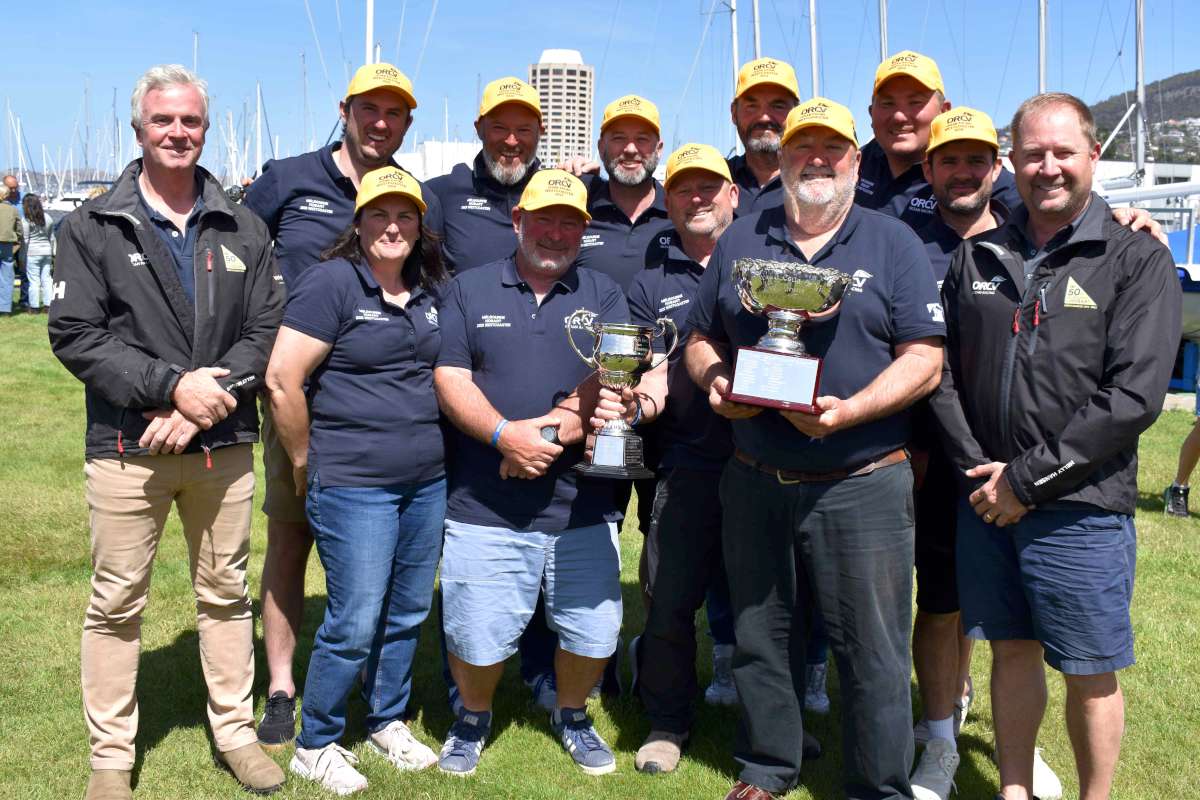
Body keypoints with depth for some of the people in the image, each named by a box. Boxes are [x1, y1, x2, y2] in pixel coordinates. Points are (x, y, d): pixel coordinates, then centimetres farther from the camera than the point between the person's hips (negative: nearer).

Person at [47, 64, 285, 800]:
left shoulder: (243, 230, 7)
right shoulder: (92, 228, 0)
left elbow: (267, 330, 1)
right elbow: (75, 335, -7)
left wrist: (209, 402, -13)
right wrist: (172, 386, -17)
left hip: (224, 444, 2)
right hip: (127, 447, -2)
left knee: (226, 594, 13)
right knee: (117, 604, 6)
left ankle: (236, 731, 28)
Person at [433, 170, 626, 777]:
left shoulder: (603, 294, 11)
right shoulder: (469, 289, 8)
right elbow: (450, 378, -1)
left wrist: (554, 428, -18)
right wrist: (505, 435, -17)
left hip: (582, 504, 2)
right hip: (485, 506, -1)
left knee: (593, 631, 7)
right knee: (476, 637, 1)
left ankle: (571, 715, 36)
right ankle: (473, 717, 32)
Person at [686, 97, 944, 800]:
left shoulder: (893, 243, 2)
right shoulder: (740, 242, 12)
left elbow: (924, 361, -4)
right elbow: (701, 340, 15)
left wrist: (850, 410, -20)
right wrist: (715, 382, -7)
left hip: (862, 484, -3)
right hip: (756, 480, 3)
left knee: (872, 649, 4)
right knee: (762, 637, 14)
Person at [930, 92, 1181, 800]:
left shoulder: (1138, 260, -4)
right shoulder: (978, 258, 9)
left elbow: (1134, 397, -13)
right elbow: (942, 373, 7)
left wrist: (1027, 479, -15)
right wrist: (978, 469, -7)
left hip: (1081, 509, -4)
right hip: (986, 502, 4)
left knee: (1090, 673, 7)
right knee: (1012, 652, 16)